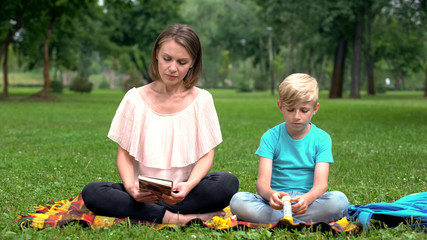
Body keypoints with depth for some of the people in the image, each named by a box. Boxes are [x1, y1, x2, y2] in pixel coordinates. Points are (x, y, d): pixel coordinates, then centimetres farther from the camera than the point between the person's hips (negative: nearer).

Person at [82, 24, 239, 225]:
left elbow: (207, 154, -1)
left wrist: (189, 185, -23)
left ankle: (146, 214, -24)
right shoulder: (135, 99, 3)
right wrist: (131, 187, -20)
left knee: (228, 183, -30)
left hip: (184, 193, 0)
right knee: (91, 193, -27)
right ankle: (172, 218, -29)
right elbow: (125, 153, 2)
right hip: (143, 194, 1)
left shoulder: (201, 100, 4)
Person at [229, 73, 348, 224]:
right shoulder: (270, 137, 3)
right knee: (238, 201, -28)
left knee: (339, 200, -31)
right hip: (275, 202, 0)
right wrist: (271, 194, -35)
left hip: (307, 201, 0)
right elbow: (262, 182, -9)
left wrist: (307, 198, -35)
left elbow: (321, 183, -10)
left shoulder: (322, 139, 3)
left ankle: (274, 220, -23)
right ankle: (305, 225, -26)